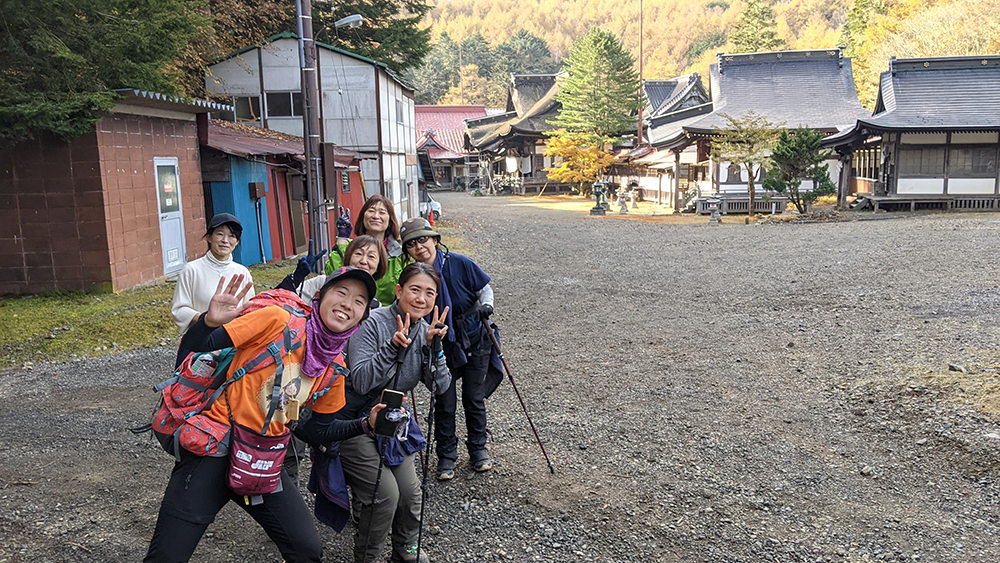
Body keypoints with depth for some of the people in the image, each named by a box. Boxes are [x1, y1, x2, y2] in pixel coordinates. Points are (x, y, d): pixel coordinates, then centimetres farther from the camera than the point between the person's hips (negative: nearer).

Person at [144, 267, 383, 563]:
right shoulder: (278, 321, -13)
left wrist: (366, 423, 2)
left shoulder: (335, 369, 4)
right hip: (214, 452, -5)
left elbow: (316, 431, 14)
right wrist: (210, 321, -31)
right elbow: (194, 353, -11)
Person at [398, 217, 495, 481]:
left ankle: (478, 449, 30)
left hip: (474, 342, 0)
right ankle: (446, 456, 22)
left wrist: (486, 306, -22)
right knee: (445, 403, 2)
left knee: (474, 399, 9)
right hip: (440, 346, 1)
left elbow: (485, 288, -2)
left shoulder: (459, 263, -16)